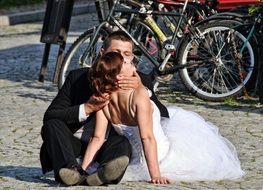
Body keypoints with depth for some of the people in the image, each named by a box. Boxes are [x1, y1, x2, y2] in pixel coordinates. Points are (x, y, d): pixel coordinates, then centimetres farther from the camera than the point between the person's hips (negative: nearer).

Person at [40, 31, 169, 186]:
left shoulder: (140, 82, 7)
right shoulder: (78, 78, 4)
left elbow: (164, 118, -3)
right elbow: (49, 116, -5)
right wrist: (87, 108, -18)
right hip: (75, 147, 1)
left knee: (122, 143, -32)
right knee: (52, 125, -25)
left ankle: (107, 172, -65)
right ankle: (72, 170, -50)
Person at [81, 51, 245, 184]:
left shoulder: (104, 100, -13)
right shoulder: (139, 94, -30)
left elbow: (97, 138, -14)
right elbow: (147, 137, -32)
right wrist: (156, 175, -32)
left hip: (137, 159, 6)